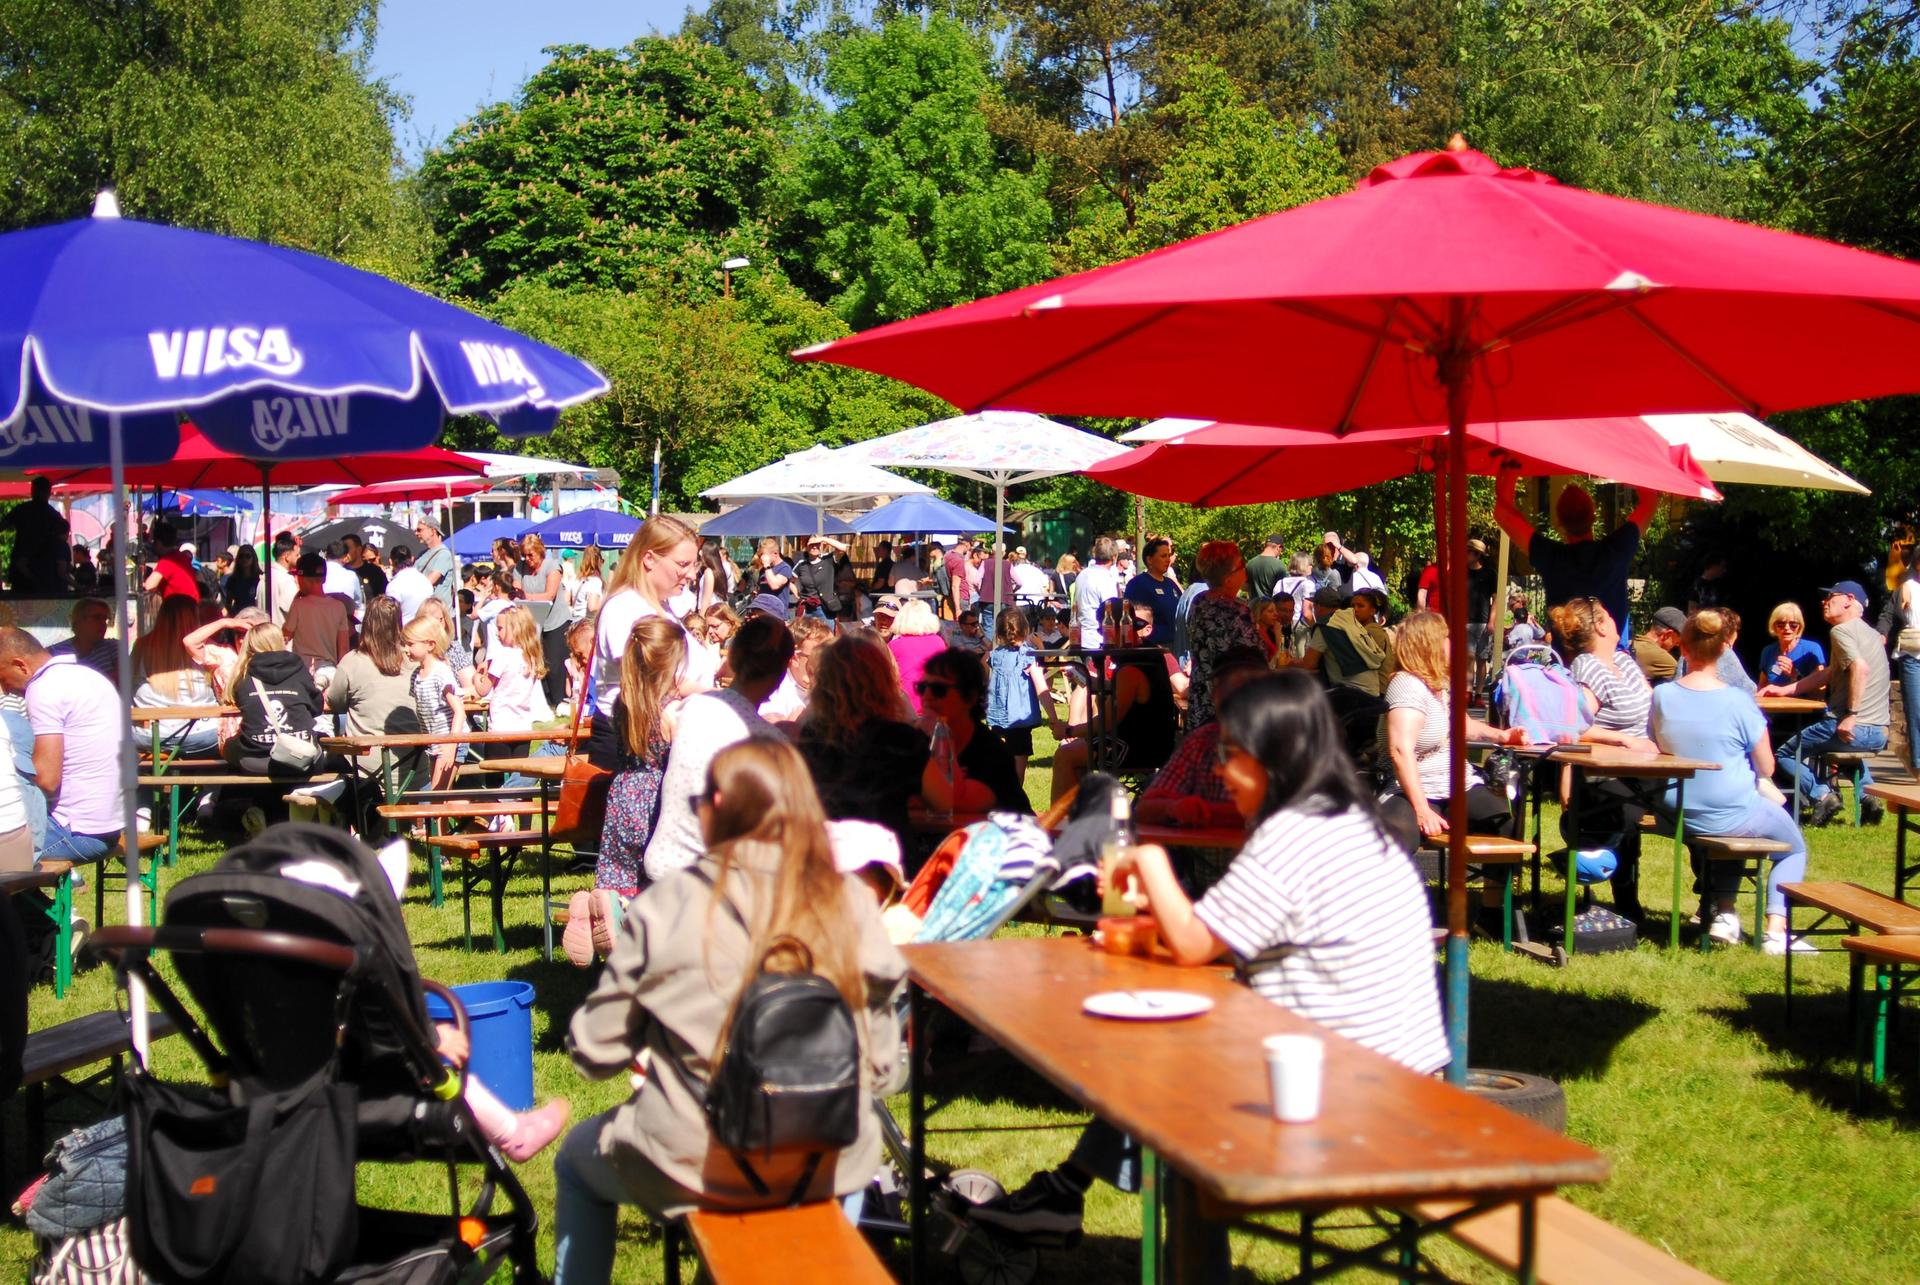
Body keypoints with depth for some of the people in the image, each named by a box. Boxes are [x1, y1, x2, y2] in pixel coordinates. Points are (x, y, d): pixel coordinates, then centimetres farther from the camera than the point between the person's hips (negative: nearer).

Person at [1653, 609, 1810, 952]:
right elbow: (1766, 768, -10)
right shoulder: (1738, 702, -20)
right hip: (1733, 815, -4)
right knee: (1794, 848, 23)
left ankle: (1723, 913, 27)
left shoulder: (1662, 696, -10)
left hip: (1680, 817, 4)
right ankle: (1776, 930, 7)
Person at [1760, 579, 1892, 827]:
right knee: (1848, 745, 42)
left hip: (1854, 728, -8)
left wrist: (1851, 715, -25)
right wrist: (1785, 689, 21)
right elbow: (1828, 674, 23)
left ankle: (1821, 795, -13)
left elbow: (1861, 668, -27)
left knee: (1786, 754, 10)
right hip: (1879, 733, 8)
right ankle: (1869, 795, 18)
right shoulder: (1869, 633, 20)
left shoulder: (1841, 630, -9)